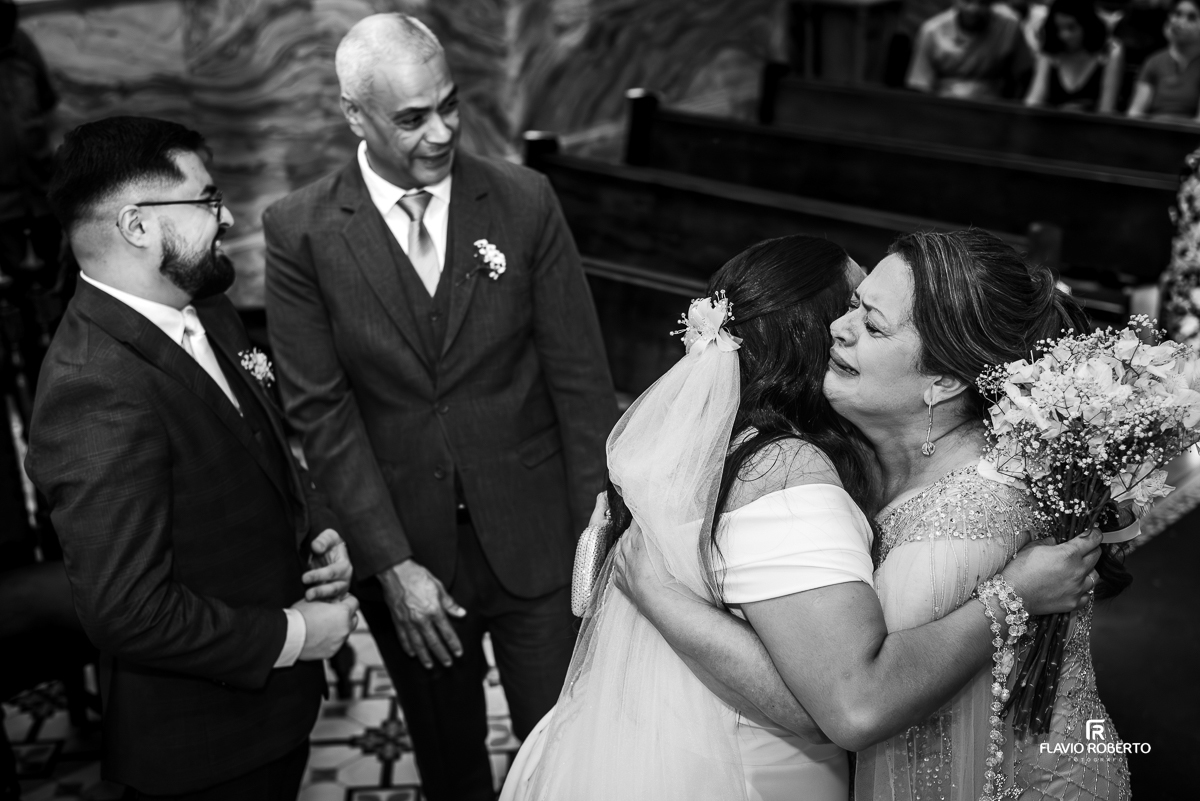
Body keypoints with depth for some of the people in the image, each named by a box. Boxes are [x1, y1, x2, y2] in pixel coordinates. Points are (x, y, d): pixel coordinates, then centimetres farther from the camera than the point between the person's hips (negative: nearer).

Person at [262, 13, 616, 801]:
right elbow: (323, 410, -9)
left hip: (535, 539, 0)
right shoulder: (301, 231, -8)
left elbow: (581, 376, -5)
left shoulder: (525, 201, -7)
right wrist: (391, 564, -13)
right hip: (405, 548, 1)